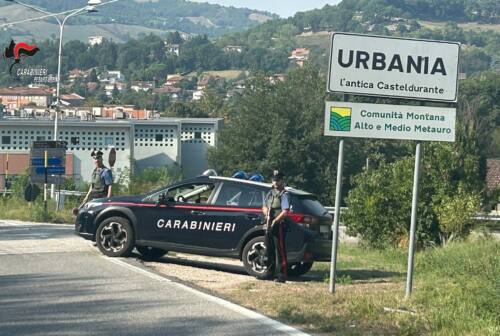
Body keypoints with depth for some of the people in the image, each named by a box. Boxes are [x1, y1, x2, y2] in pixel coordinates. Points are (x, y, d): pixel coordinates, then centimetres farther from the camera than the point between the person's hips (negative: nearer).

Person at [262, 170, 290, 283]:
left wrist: (275, 221, -18)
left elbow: (285, 212, -17)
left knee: (280, 251, -8)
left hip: (279, 225, -8)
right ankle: (271, 272, 25)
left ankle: (281, 276, -8)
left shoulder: (284, 195, -8)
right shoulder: (270, 193, 16)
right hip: (269, 226, 8)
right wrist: (266, 212, 3)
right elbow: (264, 207, 24)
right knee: (269, 250, 15)